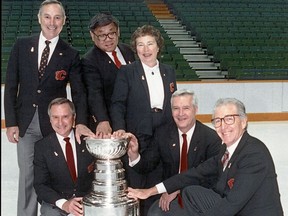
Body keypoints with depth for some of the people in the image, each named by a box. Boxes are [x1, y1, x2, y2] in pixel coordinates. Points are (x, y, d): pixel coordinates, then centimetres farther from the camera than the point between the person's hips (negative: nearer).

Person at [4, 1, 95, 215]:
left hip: (54, 125, -1)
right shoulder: (22, 46, 1)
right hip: (25, 124, 1)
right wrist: (11, 122, -2)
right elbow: (11, 86, 3)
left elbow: (79, 92, -4)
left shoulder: (71, 55, -2)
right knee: (27, 176, 6)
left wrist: (81, 122, -21)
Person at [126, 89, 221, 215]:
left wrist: (177, 190, -17)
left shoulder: (212, 138, -8)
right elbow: (147, 166, 4)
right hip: (169, 195, 3)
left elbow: (210, 178, -11)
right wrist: (133, 154, -19)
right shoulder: (162, 134, 4)